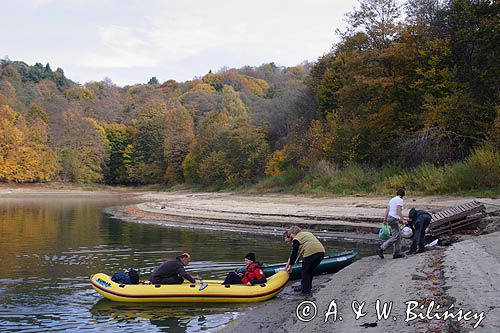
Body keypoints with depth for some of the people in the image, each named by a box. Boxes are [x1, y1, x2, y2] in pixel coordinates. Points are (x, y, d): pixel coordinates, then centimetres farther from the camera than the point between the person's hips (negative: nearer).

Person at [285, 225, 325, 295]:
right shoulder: (307, 233, 29)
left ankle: (305, 290, 14)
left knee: (305, 271, 10)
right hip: (321, 251, 8)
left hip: (311, 253, -8)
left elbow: (294, 253, 4)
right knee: (310, 270, 23)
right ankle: (308, 287, 32)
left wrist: (290, 265, 12)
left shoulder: (296, 239, 5)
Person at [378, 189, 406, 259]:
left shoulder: (392, 199, 18)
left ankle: (397, 253, 11)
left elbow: (387, 210, 15)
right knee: (395, 237, -9)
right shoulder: (400, 200, -7)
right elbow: (398, 210, -18)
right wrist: (403, 220, -19)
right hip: (394, 218, -9)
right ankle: (381, 249, -14)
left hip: (390, 217, 9)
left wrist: (385, 219, 16)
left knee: (398, 236, 12)